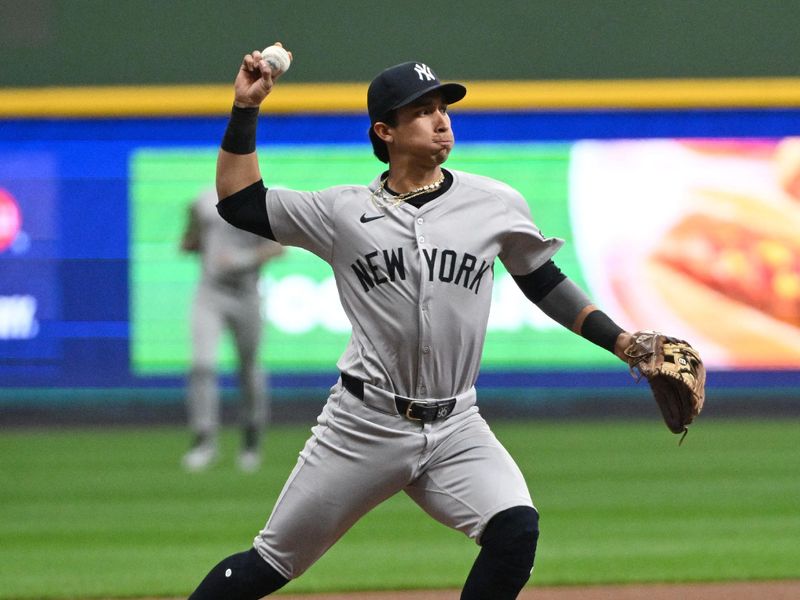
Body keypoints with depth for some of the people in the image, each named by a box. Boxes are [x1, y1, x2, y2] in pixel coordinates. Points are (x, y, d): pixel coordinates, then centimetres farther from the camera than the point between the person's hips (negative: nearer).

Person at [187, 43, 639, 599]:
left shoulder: (497, 204, 3)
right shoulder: (344, 211, 2)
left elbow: (545, 283, 14)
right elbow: (240, 202, 5)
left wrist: (621, 341, 6)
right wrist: (246, 111, -3)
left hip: (456, 429, 1)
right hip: (365, 424, -1)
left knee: (516, 531, -23)